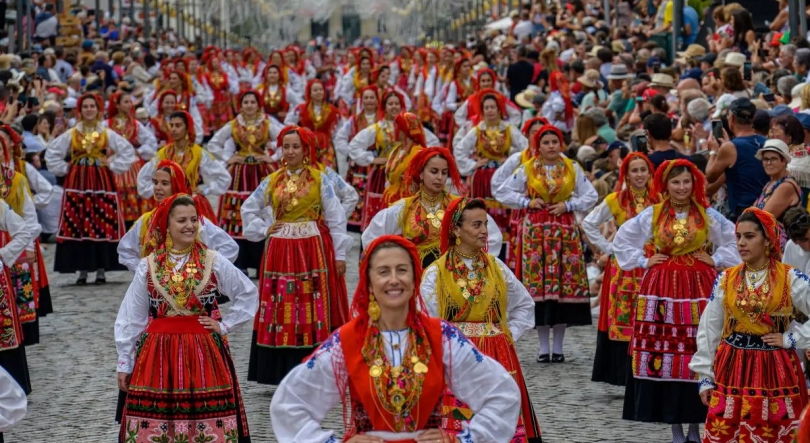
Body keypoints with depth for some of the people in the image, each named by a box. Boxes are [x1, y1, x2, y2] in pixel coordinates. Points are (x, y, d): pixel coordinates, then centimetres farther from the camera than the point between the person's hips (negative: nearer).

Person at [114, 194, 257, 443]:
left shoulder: (213, 262, 1)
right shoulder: (148, 266, 3)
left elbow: (249, 294, 11)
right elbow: (131, 318, 7)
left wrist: (224, 326, 2)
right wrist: (124, 363, 6)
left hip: (204, 351, -1)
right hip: (158, 352, 1)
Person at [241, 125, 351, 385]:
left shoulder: (320, 179, 1)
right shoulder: (272, 181, 10)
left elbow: (336, 218, -2)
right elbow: (248, 210, 21)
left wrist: (339, 254, -6)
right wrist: (263, 230, 6)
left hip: (314, 250, -3)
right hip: (280, 253, 3)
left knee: (314, 310, -4)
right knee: (281, 311, 2)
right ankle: (284, 372, 7)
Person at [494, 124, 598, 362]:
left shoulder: (573, 169, 8)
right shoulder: (526, 169, 5)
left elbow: (591, 197, 10)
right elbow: (501, 192, 7)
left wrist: (568, 205, -4)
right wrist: (527, 202, -3)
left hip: (565, 231, 1)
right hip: (535, 230, -1)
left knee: (566, 284, -3)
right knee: (538, 283, -5)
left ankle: (558, 347, 6)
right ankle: (543, 347, 3)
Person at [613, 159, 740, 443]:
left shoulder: (708, 216, 3)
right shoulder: (652, 215, 4)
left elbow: (734, 241, 11)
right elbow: (622, 240, 14)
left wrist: (716, 261, 3)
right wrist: (642, 261, 6)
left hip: (698, 287, -1)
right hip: (662, 288, 1)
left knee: (697, 355, -2)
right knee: (664, 354, -2)